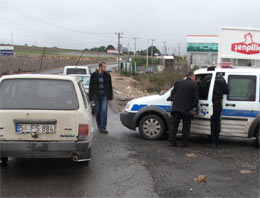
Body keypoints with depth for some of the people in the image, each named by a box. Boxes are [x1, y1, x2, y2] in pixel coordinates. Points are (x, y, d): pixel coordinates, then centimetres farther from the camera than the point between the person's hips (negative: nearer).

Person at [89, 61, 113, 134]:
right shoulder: (94, 75, 0)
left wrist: (110, 96, 7)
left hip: (104, 95, 0)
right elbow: (91, 87, 3)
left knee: (104, 111, -11)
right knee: (98, 112, 8)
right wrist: (90, 97, -1)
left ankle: (103, 128, -11)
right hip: (96, 95, 0)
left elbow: (110, 87, 10)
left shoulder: (107, 75, 4)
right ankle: (99, 126, 24)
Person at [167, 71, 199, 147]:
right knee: (186, 126, 9)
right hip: (187, 109, -2)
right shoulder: (194, 85, -1)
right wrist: (193, 108, -2)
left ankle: (172, 141, 9)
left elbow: (172, 94, 9)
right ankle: (184, 143, 9)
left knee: (174, 125, 10)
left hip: (176, 108, 2)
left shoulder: (178, 83, 8)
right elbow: (195, 98, -5)